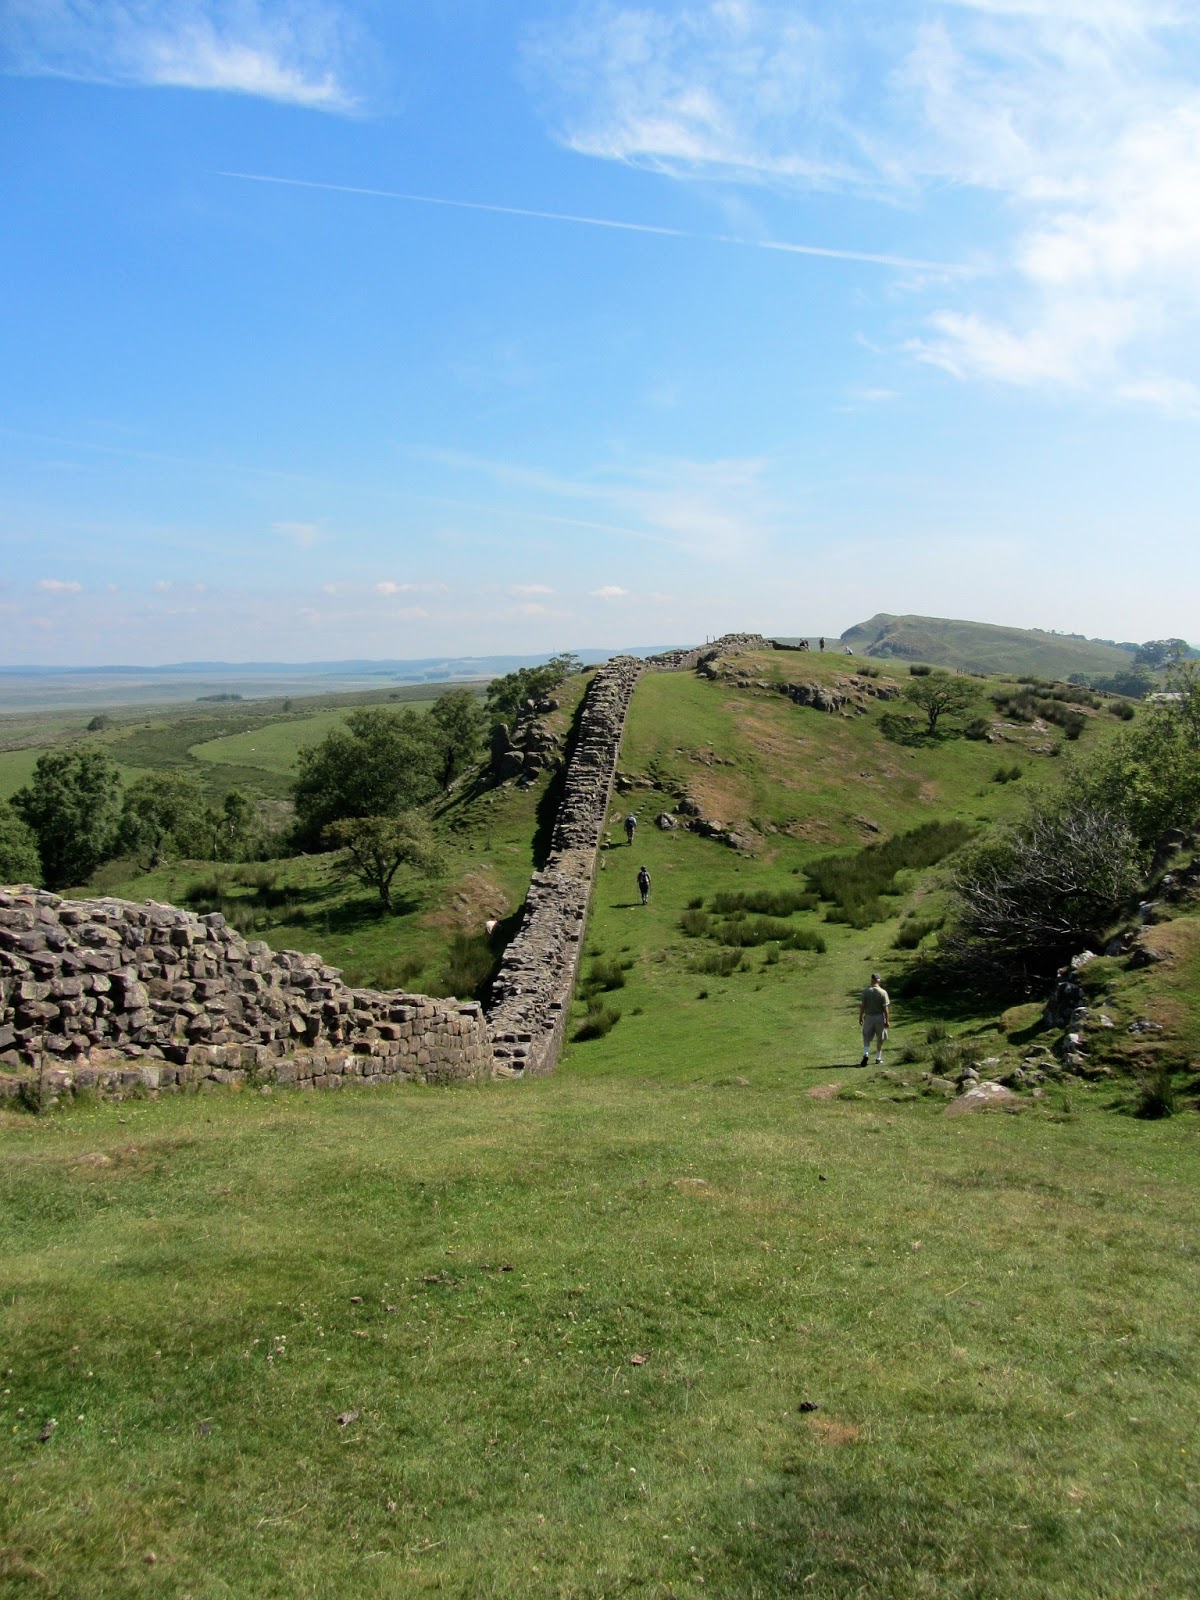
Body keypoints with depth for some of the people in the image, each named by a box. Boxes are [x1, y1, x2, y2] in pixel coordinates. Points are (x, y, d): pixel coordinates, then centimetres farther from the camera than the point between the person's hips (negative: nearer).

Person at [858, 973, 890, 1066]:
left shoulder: (866, 992, -6)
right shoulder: (883, 992, -10)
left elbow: (862, 1006, -3)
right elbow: (885, 1008, -9)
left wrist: (860, 1017, 7)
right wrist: (887, 1021, -3)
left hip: (868, 1017, 1)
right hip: (880, 1017, -1)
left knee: (866, 1037, 11)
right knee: (880, 1039, 13)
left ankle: (866, 1054, -10)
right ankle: (878, 1058, 19)